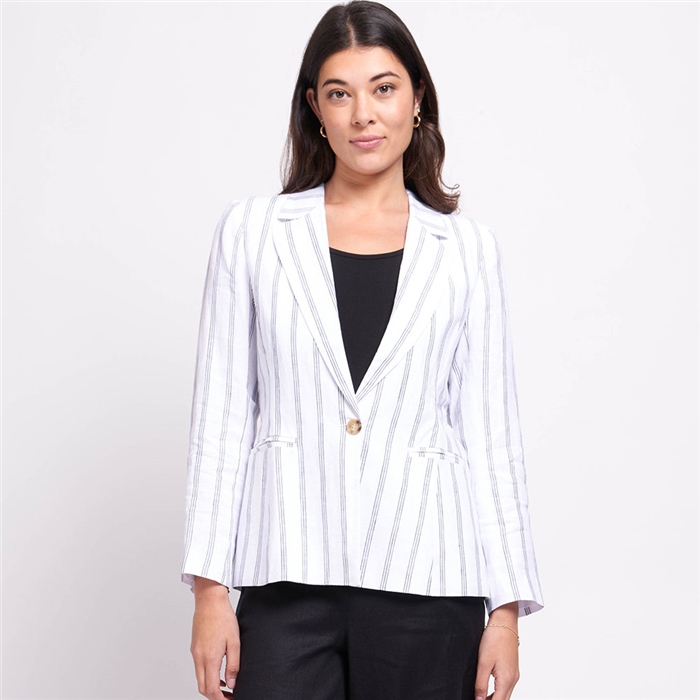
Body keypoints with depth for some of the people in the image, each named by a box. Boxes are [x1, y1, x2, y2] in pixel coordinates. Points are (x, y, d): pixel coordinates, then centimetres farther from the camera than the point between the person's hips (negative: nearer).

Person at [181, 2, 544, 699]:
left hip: (425, 580, 0)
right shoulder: (252, 229, 5)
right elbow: (221, 415, 4)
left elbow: (489, 431, 5)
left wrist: (506, 606, 1)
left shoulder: (467, 248, 5)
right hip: (288, 573, 0)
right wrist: (210, 587, -1)